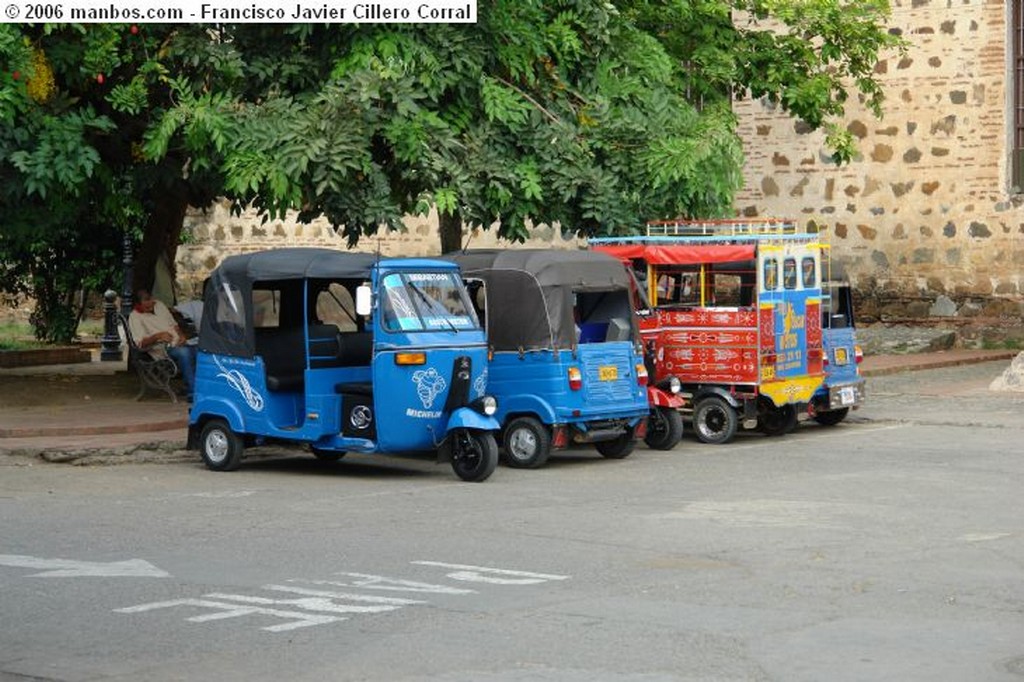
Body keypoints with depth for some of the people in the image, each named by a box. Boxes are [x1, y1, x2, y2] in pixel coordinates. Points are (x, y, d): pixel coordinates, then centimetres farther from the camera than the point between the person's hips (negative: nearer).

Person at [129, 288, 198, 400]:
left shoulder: (159, 305, 19)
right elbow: (140, 343, -11)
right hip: (164, 350, -7)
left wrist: (181, 335, 5)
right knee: (184, 352, -37)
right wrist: (157, 336, -26)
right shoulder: (135, 317, 0)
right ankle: (192, 393, -35)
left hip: (178, 344, 7)